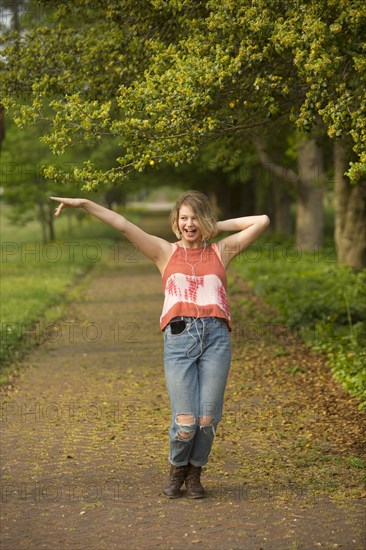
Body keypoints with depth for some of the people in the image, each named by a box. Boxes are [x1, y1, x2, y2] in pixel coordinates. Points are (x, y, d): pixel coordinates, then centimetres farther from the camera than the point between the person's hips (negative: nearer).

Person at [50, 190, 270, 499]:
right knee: (185, 421, -10)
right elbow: (124, 225, 10)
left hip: (216, 337, 1)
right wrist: (83, 203, 6)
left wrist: (218, 227, 15)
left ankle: (195, 472, 22)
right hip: (179, 337, -1)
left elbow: (262, 221, 13)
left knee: (208, 417, -4)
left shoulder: (221, 251, 16)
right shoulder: (166, 252, 15)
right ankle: (177, 469, 20)